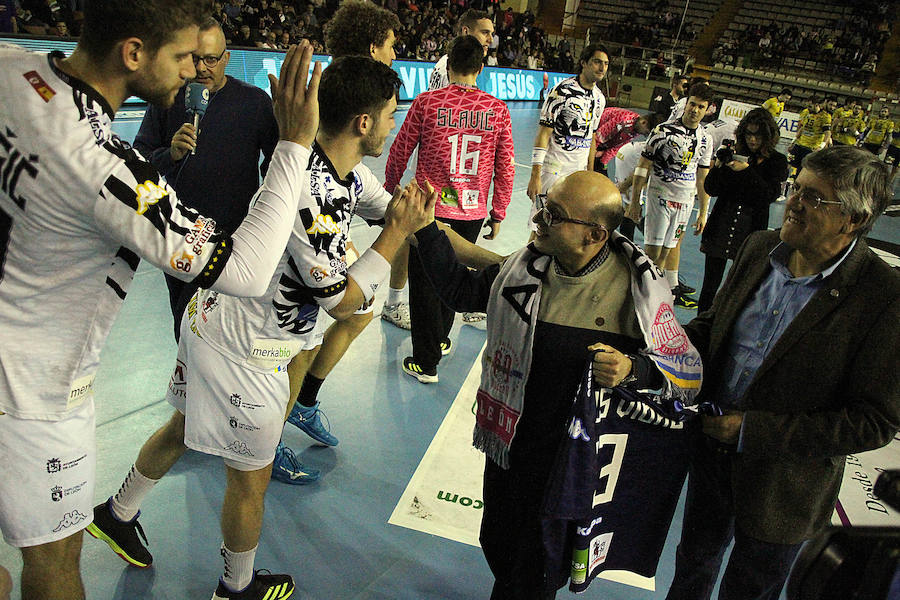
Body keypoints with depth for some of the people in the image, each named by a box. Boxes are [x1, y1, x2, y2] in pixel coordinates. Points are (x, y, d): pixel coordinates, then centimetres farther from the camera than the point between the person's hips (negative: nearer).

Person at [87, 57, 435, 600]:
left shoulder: (347, 170, -3)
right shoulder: (314, 194, -31)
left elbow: (395, 209, 11)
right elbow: (342, 302, -22)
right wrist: (396, 233, -18)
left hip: (213, 316, 9)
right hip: (241, 351, -9)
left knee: (184, 426, 30)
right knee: (251, 478, 12)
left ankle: (118, 514, 55)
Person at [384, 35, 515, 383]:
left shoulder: (427, 102, -8)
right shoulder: (498, 110, -3)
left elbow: (399, 152, 0)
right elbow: (505, 169, 1)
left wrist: (390, 192, 17)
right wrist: (498, 213, 12)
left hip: (429, 208, -3)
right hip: (473, 212, 3)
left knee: (424, 282, 10)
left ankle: (426, 362, 16)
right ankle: (440, 340, 42)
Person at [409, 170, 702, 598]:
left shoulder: (637, 291, -20)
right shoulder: (525, 268, -8)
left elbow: (689, 372, -12)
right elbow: (460, 290, 7)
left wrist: (632, 370, -32)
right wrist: (426, 228, -1)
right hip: (507, 445, 4)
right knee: (497, 546, 26)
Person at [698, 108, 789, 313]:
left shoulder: (777, 162, 3)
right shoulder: (734, 154, 5)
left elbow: (771, 194, -12)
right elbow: (710, 189, 4)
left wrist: (746, 170, -18)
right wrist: (719, 165, -12)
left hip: (751, 230, -1)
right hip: (720, 227, 1)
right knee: (709, 287, 4)